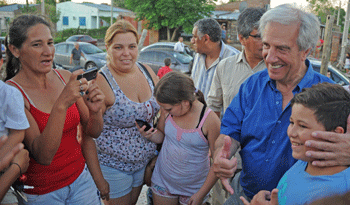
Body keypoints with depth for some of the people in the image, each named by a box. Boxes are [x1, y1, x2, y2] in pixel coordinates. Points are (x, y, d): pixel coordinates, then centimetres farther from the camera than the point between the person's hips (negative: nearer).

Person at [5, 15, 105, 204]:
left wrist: (95, 111, -22)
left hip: (80, 178, 4)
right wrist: (61, 104, -37)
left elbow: (93, 132, -1)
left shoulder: (66, 78, -5)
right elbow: (43, 156, -26)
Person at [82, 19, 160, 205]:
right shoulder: (100, 82, -21)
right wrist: (98, 178, -16)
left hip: (144, 162, 6)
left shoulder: (147, 72, -1)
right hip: (113, 167, -6)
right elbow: (87, 135, -18)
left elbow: (163, 109, 12)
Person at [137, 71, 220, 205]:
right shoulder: (168, 111, -12)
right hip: (163, 180, 3)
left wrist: (201, 194, -10)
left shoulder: (210, 120, -22)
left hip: (193, 188, -3)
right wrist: (150, 135, -17)